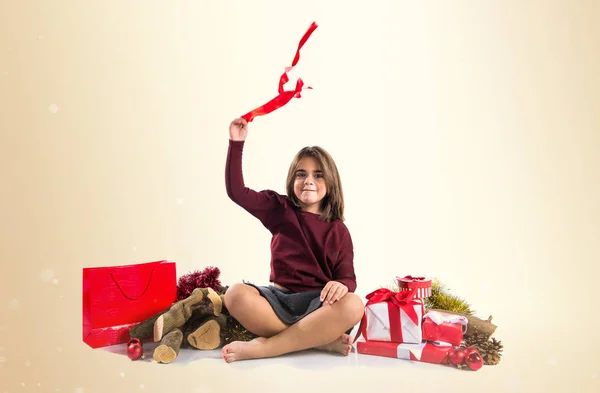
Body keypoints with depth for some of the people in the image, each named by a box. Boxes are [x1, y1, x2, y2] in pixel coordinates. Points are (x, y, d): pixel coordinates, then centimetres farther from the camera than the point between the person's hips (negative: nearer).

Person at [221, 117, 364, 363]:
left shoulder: (338, 231, 7)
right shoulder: (280, 209, 8)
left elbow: (347, 277, 1)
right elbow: (236, 191, 2)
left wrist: (342, 285, -25)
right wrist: (236, 143, -3)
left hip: (317, 302, 0)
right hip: (279, 298, 0)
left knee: (353, 305, -34)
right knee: (235, 294, -31)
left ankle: (262, 347, -29)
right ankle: (322, 340, -26)